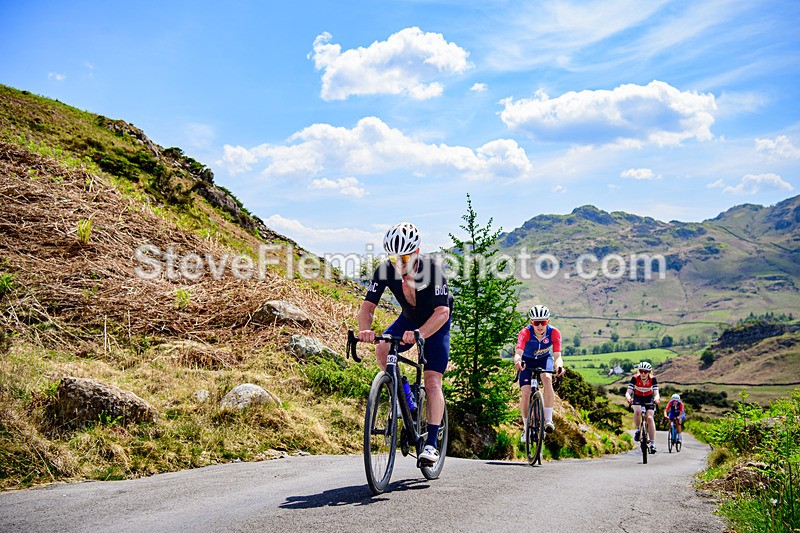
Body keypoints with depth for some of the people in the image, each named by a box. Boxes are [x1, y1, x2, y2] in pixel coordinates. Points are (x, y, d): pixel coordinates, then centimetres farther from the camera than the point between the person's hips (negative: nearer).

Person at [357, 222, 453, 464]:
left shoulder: (432, 269, -33)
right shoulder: (385, 270, -23)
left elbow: (442, 312, -40)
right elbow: (368, 305, -24)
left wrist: (419, 333, -58)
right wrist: (365, 329, -47)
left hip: (436, 324, -4)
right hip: (409, 319, 4)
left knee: (432, 381, -14)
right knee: (382, 349, -26)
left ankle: (431, 443, -9)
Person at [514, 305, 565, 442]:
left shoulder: (554, 333, -28)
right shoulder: (525, 333, -32)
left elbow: (557, 355, -34)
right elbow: (518, 353, -45)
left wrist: (559, 366, -57)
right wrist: (518, 361, -68)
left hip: (545, 359, 0)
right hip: (527, 360, 0)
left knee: (547, 379, -31)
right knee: (525, 394, -12)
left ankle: (548, 420, -26)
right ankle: (526, 428, 7)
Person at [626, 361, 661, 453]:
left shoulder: (653, 379, -24)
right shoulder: (635, 378, -25)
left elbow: (656, 393, -31)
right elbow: (628, 392, -31)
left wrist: (657, 398, -54)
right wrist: (629, 398, -54)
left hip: (649, 398, 0)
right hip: (637, 398, 0)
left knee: (650, 418, -18)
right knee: (637, 411, -32)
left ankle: (652, 443, -12)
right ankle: (637, 430, -7)